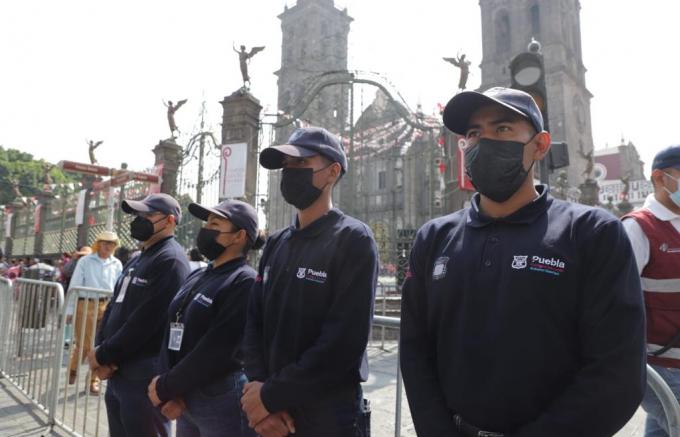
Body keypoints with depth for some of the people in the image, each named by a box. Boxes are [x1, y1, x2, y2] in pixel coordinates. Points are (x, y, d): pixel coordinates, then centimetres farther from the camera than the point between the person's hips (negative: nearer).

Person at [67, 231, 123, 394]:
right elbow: (74, 285, -1)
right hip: (86, 304, -2)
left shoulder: (117, 264, 7)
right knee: (84, 343, 4)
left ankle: (94, 380, 19)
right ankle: (73, 369, 34)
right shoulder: (85, 261, 0)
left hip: (108, 306, 2)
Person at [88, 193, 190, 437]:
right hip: (117, 373, 9)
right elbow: (113, 308, 13)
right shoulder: (136, 261, 14)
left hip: (145, 376, -9)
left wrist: (104, 355, -11)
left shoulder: (170, 261, -17)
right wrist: (100, 350, -2)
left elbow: (145, 321, -22)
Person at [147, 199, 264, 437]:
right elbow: (172, 334, 3)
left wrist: (165, 387, -11)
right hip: (184, 399, 7)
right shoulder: (196, 276, 7)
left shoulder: (245, 282, -16)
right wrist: (171, 392, -9)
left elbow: (216, 351, -21)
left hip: (224, 401, -7)